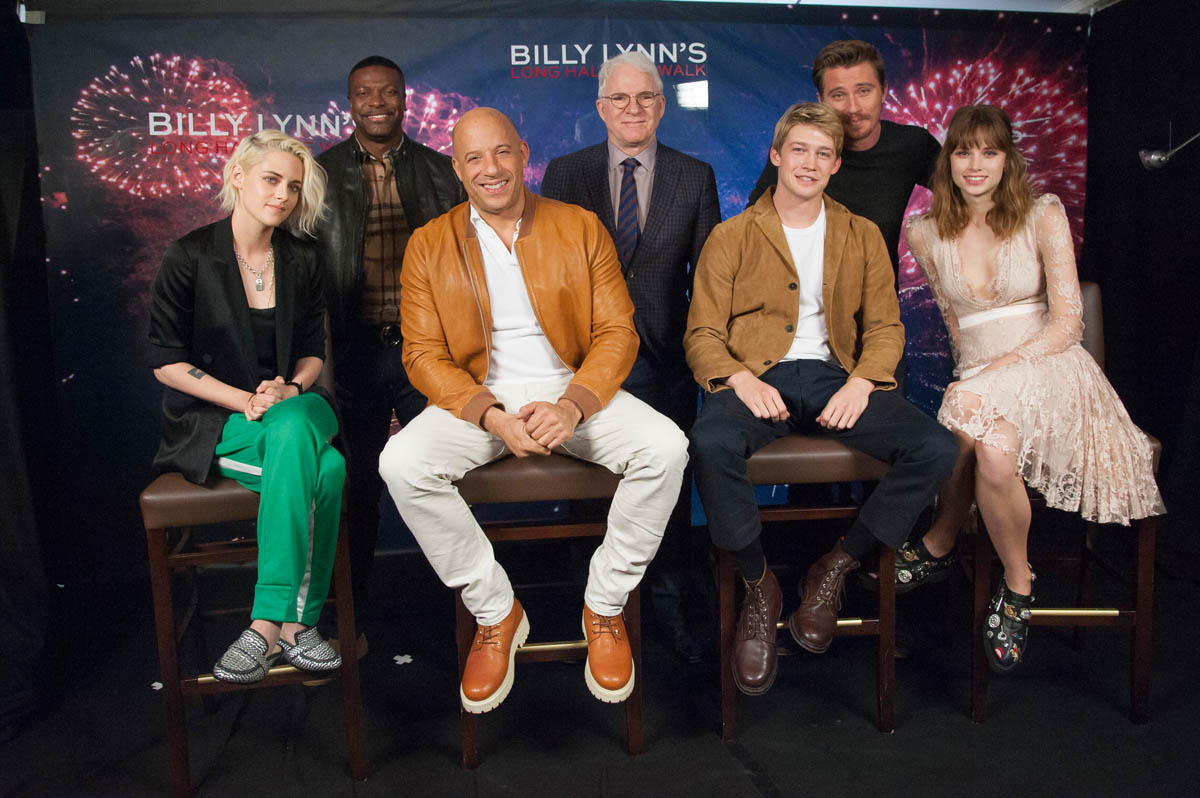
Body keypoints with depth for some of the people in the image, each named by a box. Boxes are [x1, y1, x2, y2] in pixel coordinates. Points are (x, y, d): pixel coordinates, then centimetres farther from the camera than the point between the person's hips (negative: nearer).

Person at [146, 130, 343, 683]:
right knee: (323, 468, -32)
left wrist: (291, 390, -11)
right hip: (211, 420, -3)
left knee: (293, 431, -35)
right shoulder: (189, 258, -4)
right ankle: (297, 624, -22)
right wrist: (246, 401, -16)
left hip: (294, 409, 3)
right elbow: (166, 362, -5)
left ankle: (270, 622, -27)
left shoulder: (302, 261, 8)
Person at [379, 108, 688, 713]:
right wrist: (491, 415, -19)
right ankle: (494, 613, -8)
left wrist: (572, 405, -18)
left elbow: (617, 333, 1)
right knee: (401, 463, -28)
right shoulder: (429, 245, 5)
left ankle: (604, 607, -4)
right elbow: (424, 354, -1)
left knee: (665, 448, -26)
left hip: (574, 390, 0)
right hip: (477, 397, 0)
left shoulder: (581, 228, 6)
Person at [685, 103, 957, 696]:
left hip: (834, 375, 3)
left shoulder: (862, 236, 18)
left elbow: (885, 326, 13)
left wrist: (861, 383, -8)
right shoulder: (731, 237, 10)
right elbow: (702, 334, 4)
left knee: (938, 449, -22)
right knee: (710, 442, -36)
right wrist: (741, 380, -17)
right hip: (756, 378, -2)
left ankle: (835, 569, -4)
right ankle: (759, 586, -12)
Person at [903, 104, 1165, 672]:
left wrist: (999, 369, -19)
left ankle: (938, 545, -12)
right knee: (994, 448, -35)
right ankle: (1018, 584, -9)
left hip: (1050, 370, -2)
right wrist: (972, 372, -2)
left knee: (973, 412, -36)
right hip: (978, 379, 2)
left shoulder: (1043, 216, 2)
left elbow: (1066, 322, -5)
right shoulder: (926, 234, 10)